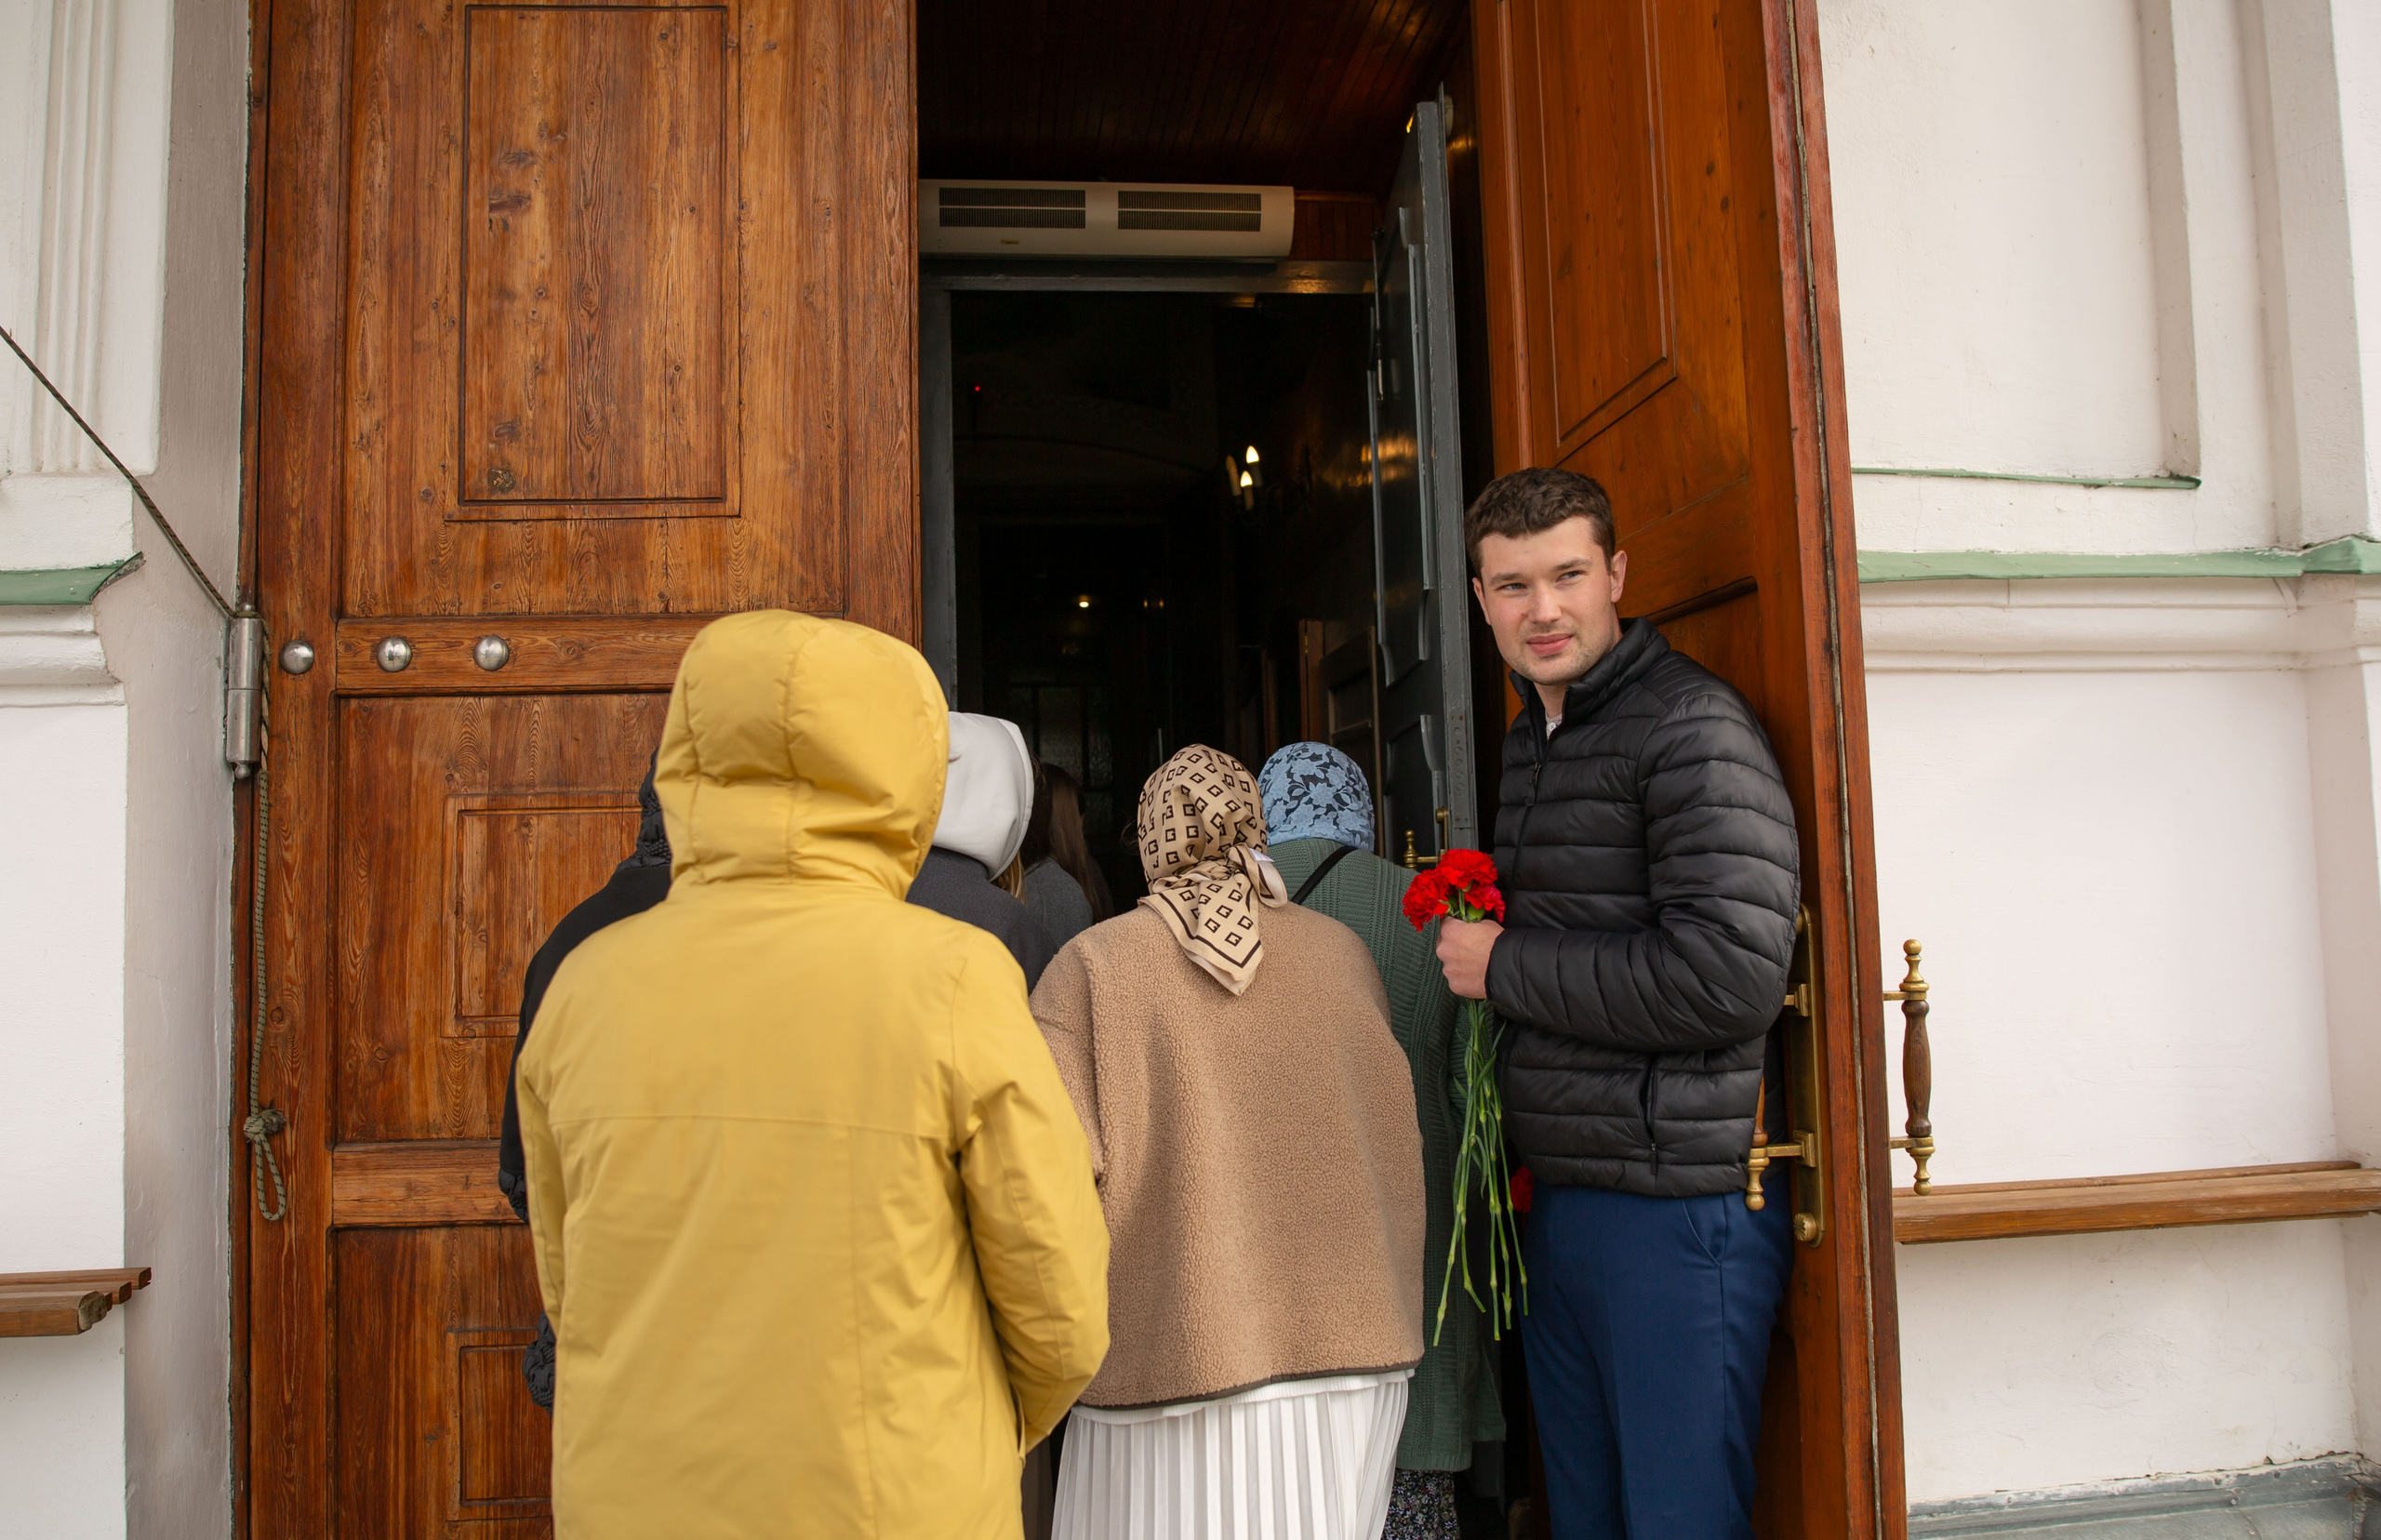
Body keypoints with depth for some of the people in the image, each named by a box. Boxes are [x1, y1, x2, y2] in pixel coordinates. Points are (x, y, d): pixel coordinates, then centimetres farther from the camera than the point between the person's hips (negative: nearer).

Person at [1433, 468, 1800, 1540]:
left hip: (1679, 1209, -8)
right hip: (1560, 1203, 9)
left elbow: (1730, 977, -23)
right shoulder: (1530, 741, 14)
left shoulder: (1691, 725, -13)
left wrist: (1505, 966, -15)